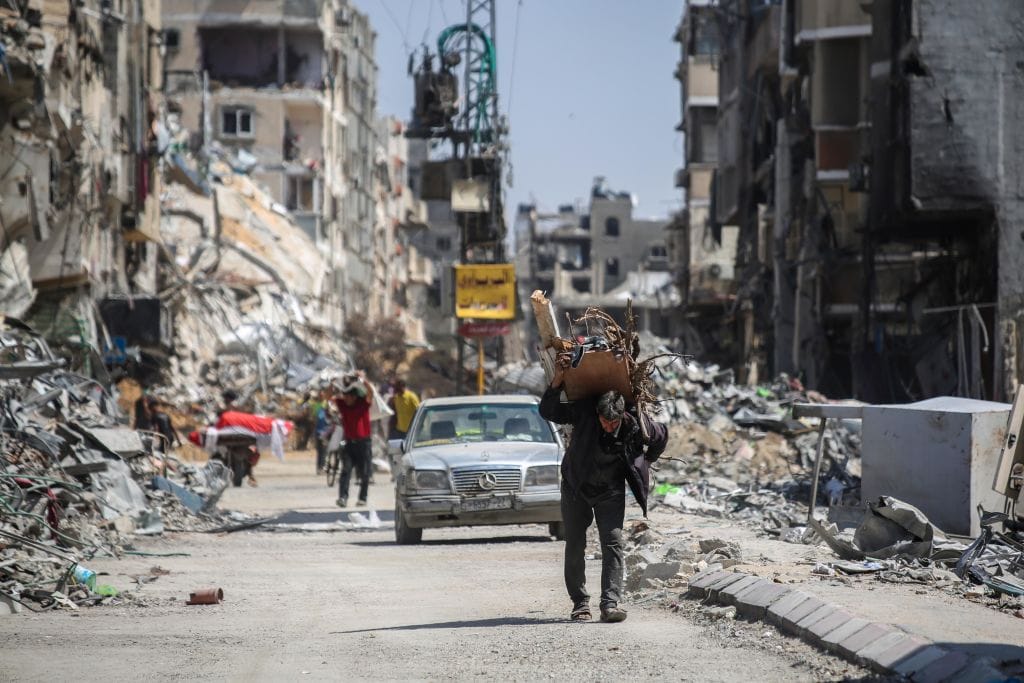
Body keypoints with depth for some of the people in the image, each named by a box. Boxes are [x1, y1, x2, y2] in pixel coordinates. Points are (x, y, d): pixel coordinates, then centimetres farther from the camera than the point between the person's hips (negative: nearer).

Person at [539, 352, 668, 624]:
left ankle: (610, 603, -17)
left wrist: (644, 463, 10)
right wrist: (558, 380, -35)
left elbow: (661, 436, 2)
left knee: (613, 543, -12)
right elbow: (548, 412, -23)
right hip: (576, 488, 0)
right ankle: (580, 602, 15)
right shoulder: (583, 412, -23)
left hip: (610, 491, 0)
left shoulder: (636, 424, -19)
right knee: (575, 545, 4)